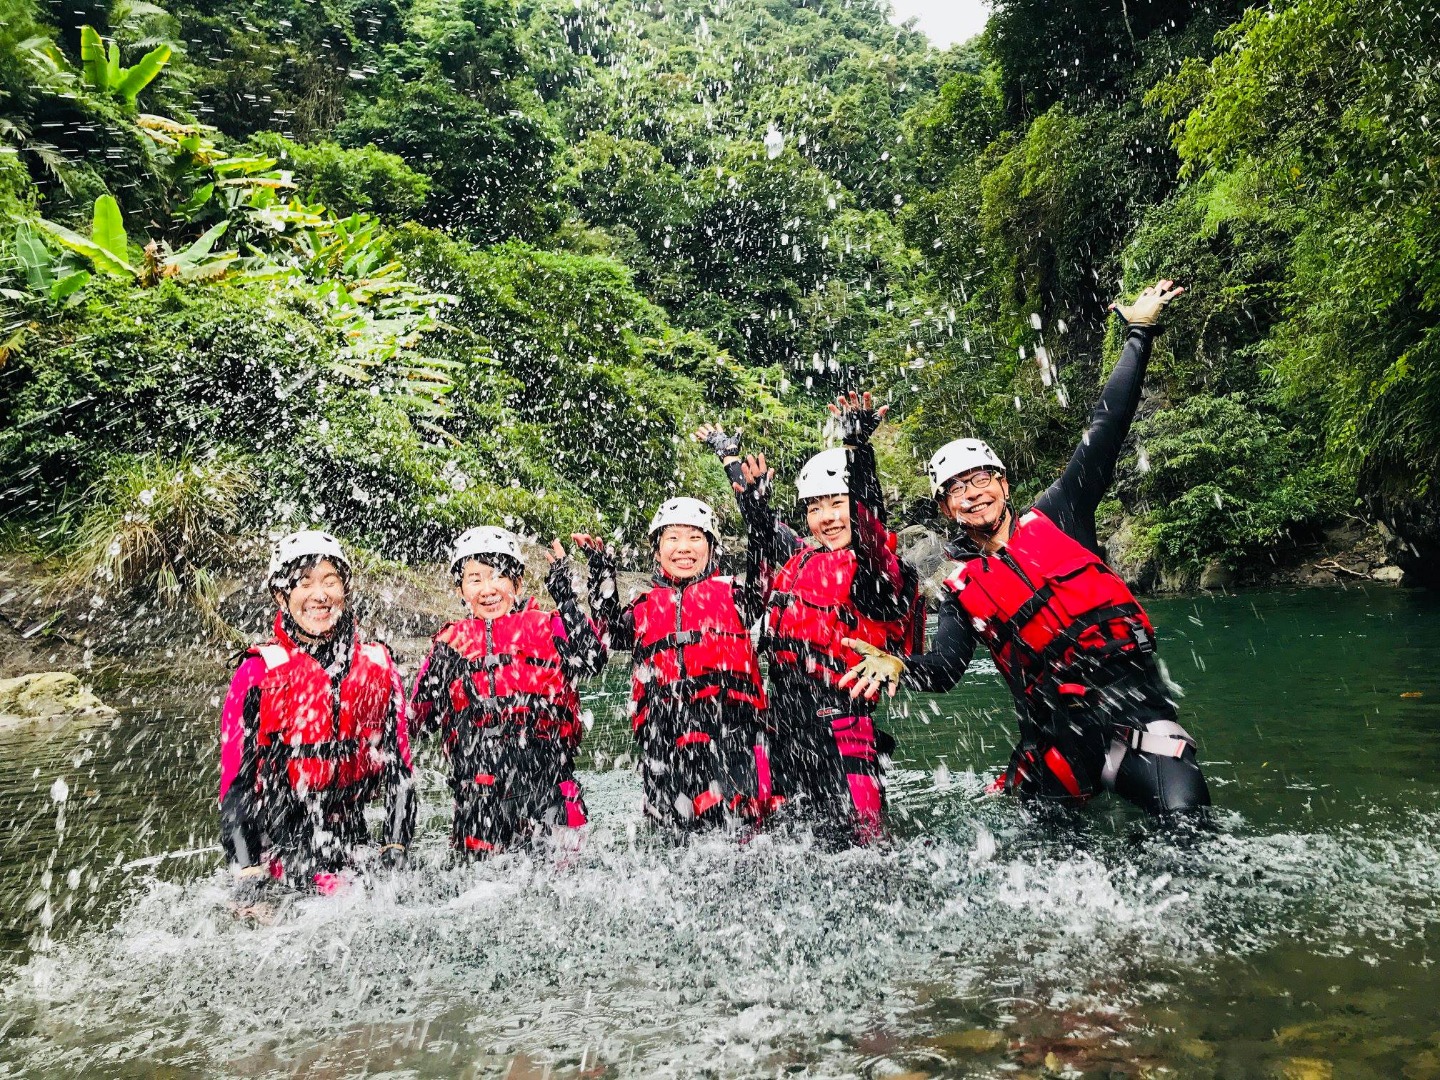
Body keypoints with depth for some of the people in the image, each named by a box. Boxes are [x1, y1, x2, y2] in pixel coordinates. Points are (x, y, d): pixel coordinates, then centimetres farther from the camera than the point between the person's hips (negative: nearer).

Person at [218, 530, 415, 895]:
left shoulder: (379, 664, 4)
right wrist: (247, 875, -11)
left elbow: (399, 763, 7)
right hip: (278, 838, -4)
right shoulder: (259, 671, -4)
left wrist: (396, 847, 0)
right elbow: (235, 780, -4)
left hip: (352, 842, 4)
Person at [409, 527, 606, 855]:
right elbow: (422, 721, 11)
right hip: (478, 789, 3)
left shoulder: (546, 626, 5)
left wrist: (565, 596, -14)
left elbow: (591, 659, -13)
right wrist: (438, 672, -5)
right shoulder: (452, 643, 13)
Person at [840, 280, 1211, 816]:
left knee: (1183, 811, -24)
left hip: (1132, 696, -2)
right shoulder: (963, 588, 10)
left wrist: (1138, 335, 7)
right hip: (1057, 733, 2)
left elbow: (1106, 430, 7)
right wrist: (896, 665, -24)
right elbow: (943, 670, -1)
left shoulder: (1055, 515, 9)